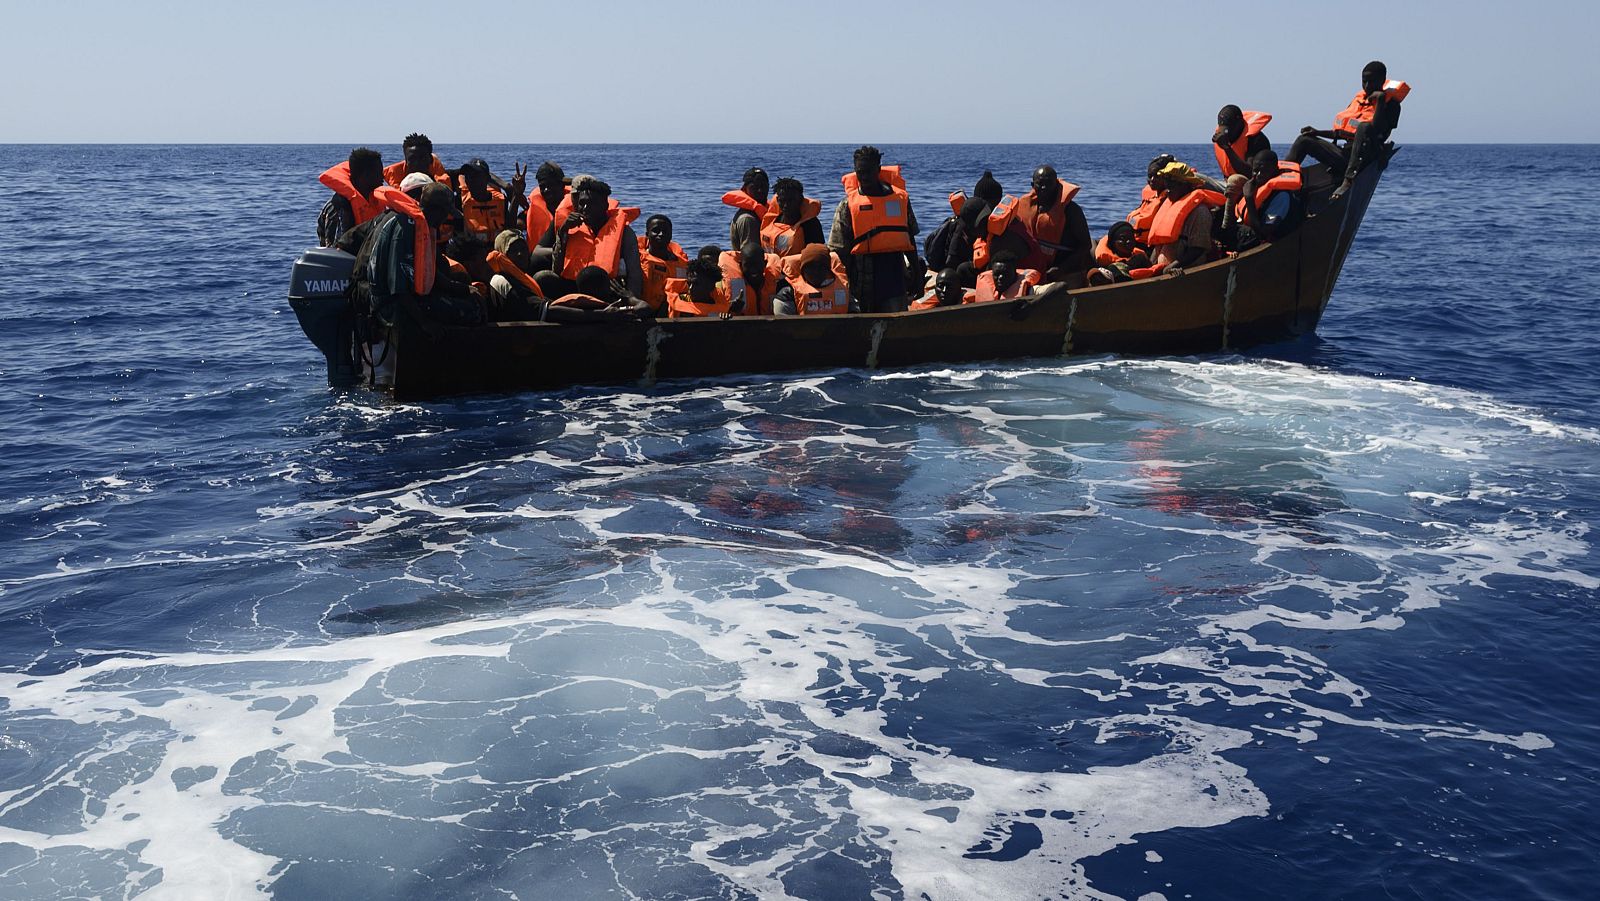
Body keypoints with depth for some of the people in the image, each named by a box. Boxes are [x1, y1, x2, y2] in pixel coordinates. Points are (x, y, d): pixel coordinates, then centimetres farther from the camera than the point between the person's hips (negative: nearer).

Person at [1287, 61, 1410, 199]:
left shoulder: (1391, 103, -1)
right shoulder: (1359, 98, 20)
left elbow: (1376, 129, -21)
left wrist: (1380, 99, -17)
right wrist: (1318, 132, 15)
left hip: (1362, 159, -8)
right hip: (1344, 155, 8)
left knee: (1364, 126, -34)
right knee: (1304, 140, 9)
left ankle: (1349, 181, -45)